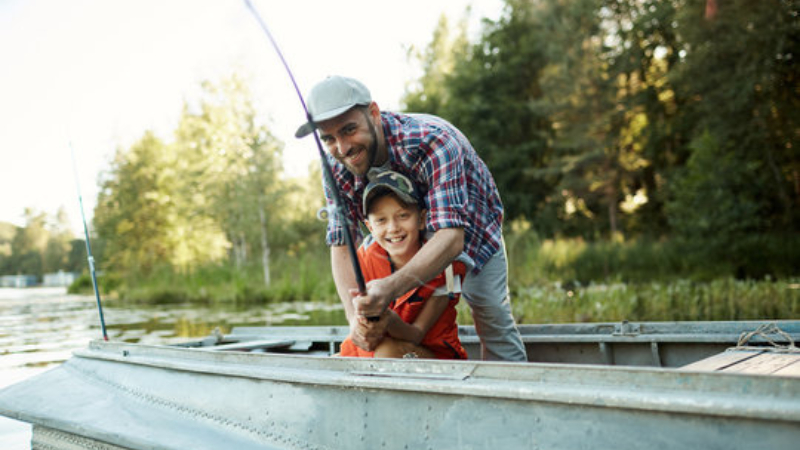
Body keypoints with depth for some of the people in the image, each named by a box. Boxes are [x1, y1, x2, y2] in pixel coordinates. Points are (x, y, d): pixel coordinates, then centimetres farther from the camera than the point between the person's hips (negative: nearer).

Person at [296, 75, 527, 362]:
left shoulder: (431, 141, -41)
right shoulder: (336, 166, -24)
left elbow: (451, 238, -50)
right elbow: (341, 245, -23)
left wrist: (392, 287, -66)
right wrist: (354, 317, -40)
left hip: (471, 230, -3)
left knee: (493, 322, 0)